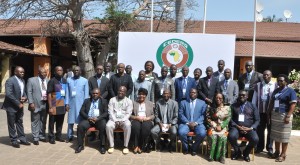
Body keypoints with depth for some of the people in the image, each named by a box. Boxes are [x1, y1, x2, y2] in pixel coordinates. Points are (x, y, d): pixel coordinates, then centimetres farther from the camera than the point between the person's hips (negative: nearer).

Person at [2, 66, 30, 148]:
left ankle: (22, 138, 23)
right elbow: (8, 94, -22)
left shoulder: (23, 81, 8)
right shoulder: (10, 81, -15)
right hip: (11, 106, -7)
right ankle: (14, 140, 13)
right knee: (12, 124, 5)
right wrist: (18, 103, -19)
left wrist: (25, 97, -5)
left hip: (20, 105, 7)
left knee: (20, 122, 14)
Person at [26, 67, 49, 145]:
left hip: (45, 104, 4)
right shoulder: (31, 80, -1)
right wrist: (31, 103, -12)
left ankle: (42, 136, 24)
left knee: (43, 121, 12)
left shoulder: (48, 81, 9)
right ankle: (35, 138, 8)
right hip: (36, 104, -4)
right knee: (35, 122, 1)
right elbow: (29, 92, -4)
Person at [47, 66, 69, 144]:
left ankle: (58, 136, 23)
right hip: (54, 106, -5)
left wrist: (67, 104, 10)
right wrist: (50, 107, -15)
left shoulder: (64, 81, 9)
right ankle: (51, 137, 13)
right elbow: (49, 94, -10)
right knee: (52, 122, 4)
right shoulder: (52, 81, -8)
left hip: (62, 105, 5)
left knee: (60, 122, 11)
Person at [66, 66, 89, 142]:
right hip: (71, 103, 2)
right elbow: (67, 92, 5)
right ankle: (69, 136, 17)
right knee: (70, 120, 6)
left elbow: (86, 94, 0)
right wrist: (67, 103, -1)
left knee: (81, 120, 3)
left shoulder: (85, 80, 0)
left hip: (81, 103, -2)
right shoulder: (69, 80, 7)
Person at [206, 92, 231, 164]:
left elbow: (228, 119, 0)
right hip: (213, 127, 0)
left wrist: (221, 126, -12)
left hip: (223, 127, 0)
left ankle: (221, 156, -14)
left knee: (222, 137, -28)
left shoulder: (227, 108, 6)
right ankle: (212, 155, -14)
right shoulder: (210, 108, 5)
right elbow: (208, 119, 2)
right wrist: (215, 126, -10)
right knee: (213, 137, -28)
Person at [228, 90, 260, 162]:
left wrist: (250, 128, -10)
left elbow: (257, 120, 7)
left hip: (249, 128, 1)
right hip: (236, 127, 0)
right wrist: (237, 126, -13)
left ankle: (246, 153, 5)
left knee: (255, 139, -29)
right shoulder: (233, 106, 12)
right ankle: (237, 152, 1)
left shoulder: (252, 106, 12)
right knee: (231, 136, -32)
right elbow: (230, 118, 3)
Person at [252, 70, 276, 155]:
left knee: (270, 130, 9)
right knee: (260, 129, 10)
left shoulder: (276, 85, -2)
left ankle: (270, 148, 20)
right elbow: (254, 98, 5)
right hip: (260, 111, 2)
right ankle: (259, 147, 23)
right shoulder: (258, 85, 3)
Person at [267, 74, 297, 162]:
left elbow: (293, 104, -14)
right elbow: (271, 103, 19)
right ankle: (277, 152, 23)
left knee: (284, 136, -1)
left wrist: (288, 116, -21)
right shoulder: (276, 91, 16)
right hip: (274, 115, 7)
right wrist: (269, 113, 13)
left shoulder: (290, 91, -6)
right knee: (276, 135, 12)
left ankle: (283, 154, 6)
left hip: (284, 116, -7)